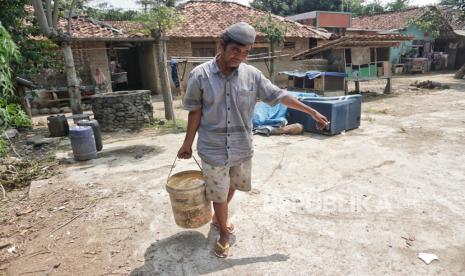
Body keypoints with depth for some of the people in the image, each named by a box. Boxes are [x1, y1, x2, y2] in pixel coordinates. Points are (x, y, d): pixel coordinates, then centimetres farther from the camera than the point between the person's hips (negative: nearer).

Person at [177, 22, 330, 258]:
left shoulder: (252, 74, -5)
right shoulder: (200, 75, -11)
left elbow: (279, 96, 0)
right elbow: (195, 111, -3)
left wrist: (312, 112, 3)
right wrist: (188, 142, 2)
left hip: (242, 148, 3)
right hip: (213, 150, -3)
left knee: (232, 187, 22)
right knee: (219, 194, 12)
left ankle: (218, 217, 53)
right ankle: (223, 235, 37)